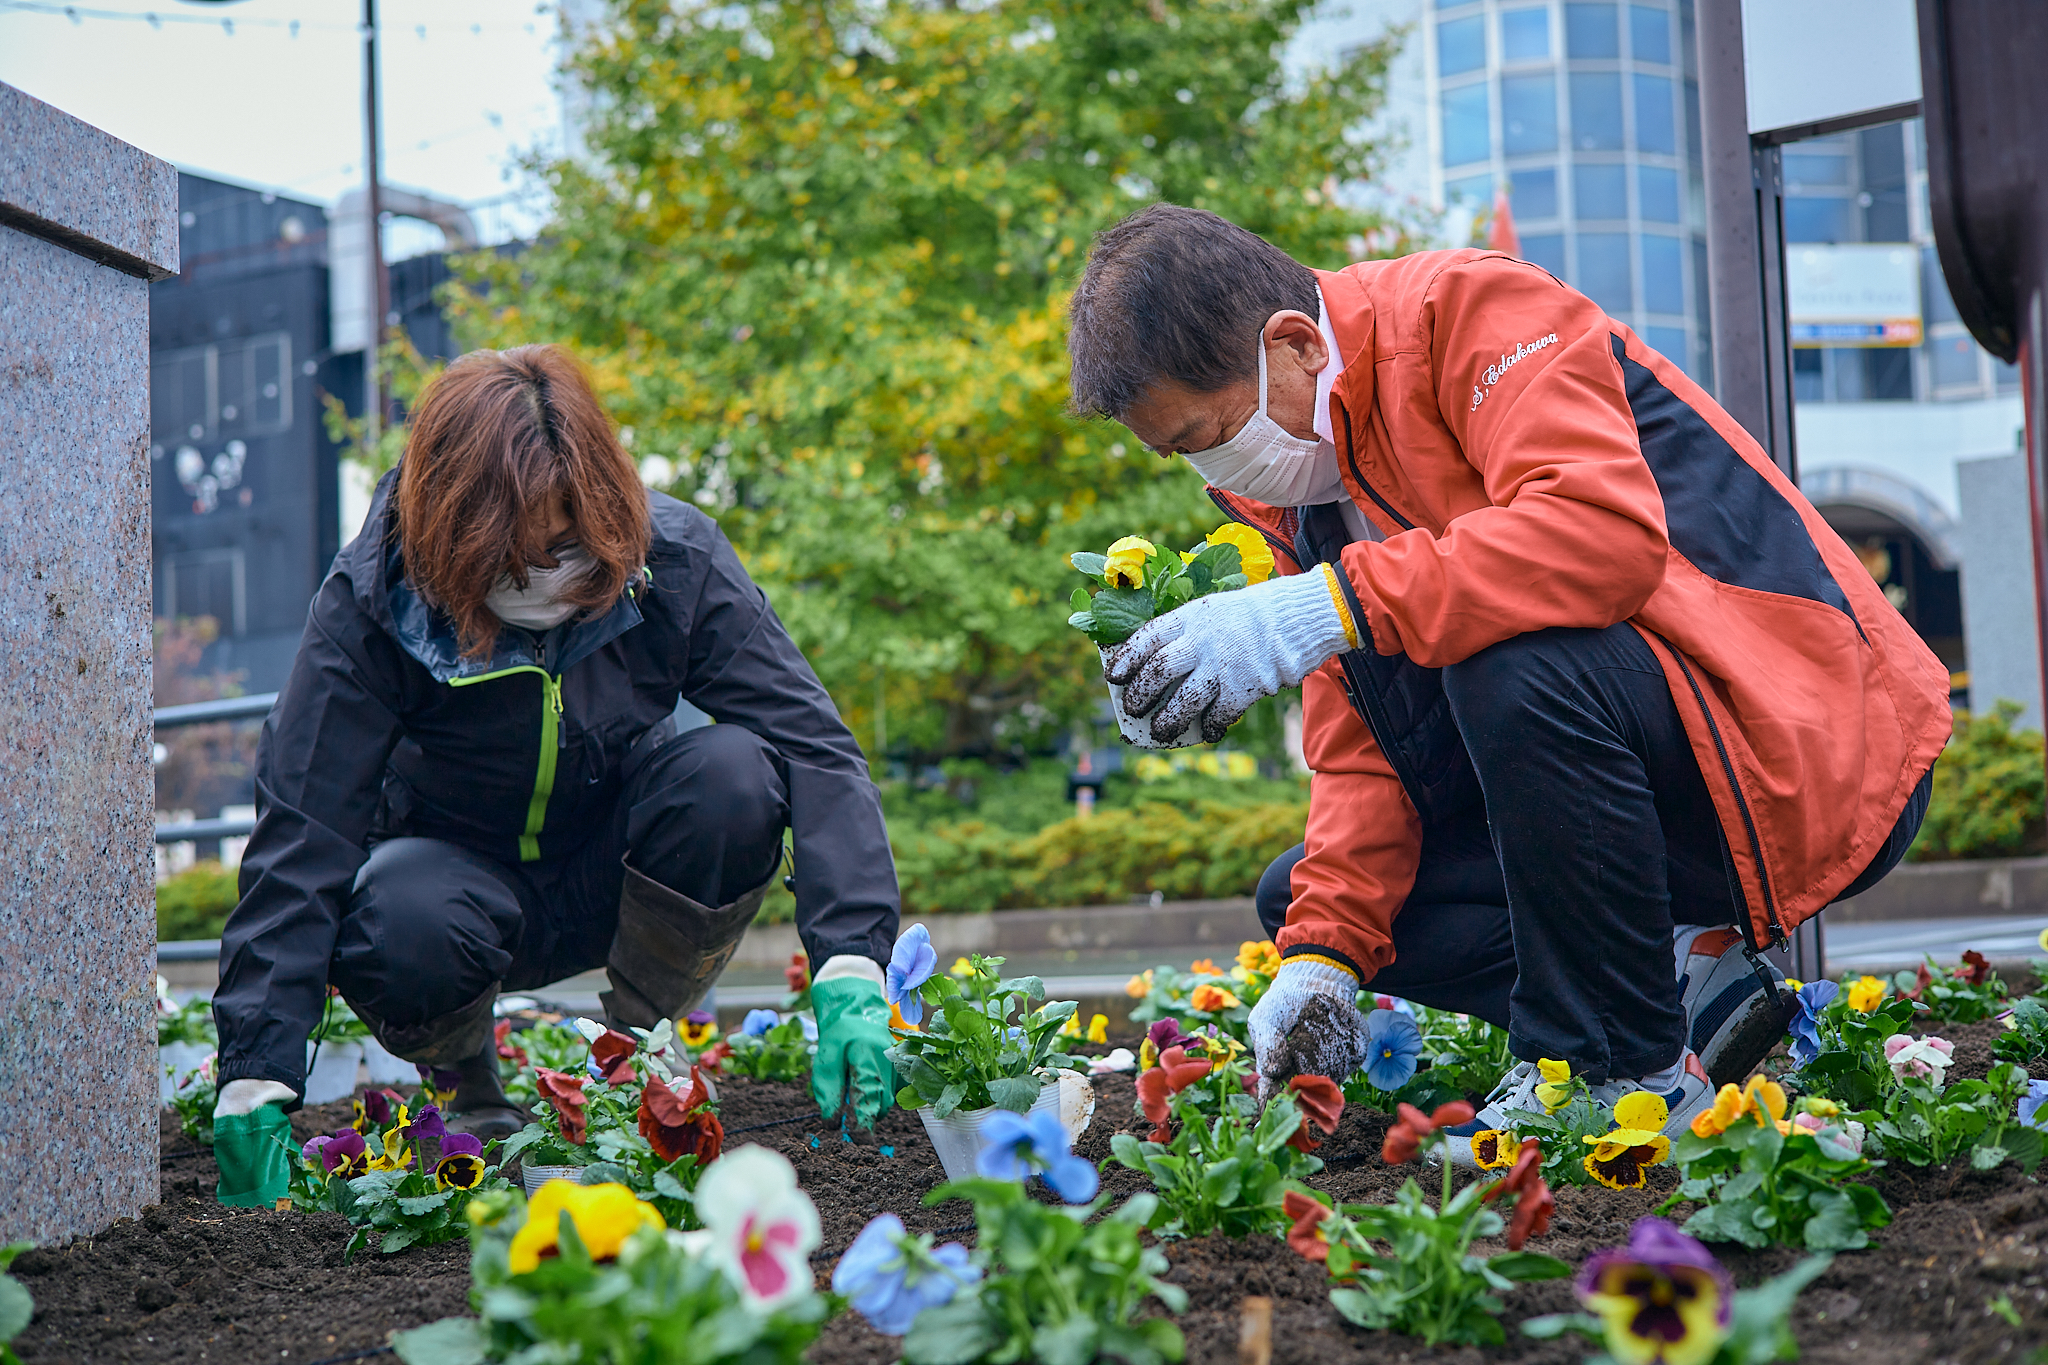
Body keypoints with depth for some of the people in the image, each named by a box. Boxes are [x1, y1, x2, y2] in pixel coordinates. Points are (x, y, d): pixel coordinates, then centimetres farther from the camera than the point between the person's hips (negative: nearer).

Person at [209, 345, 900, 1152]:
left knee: (734, 774, -30)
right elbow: (298, 837, -26)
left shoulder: (674, 561, -21)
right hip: (463, 873, -1)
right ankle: (468, 1088, 0)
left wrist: (851, 968, -38)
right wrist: (257, 1082, -35)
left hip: (616, 876, 2)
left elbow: (815, 751, -24)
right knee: (402, 925, -37)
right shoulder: (370, 603, -24)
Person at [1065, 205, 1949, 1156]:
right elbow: (1362, 747, 6)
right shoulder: (1302, 480, 9)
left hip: (1820, 745, -9)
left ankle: (1629, 1067, -17)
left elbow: (1607, 530, -34)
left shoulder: (1467, 309, -16)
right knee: (1301, 896, 5)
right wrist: (1322, 954, -8)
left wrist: (1317, 611, -37)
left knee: (1514, 668, -36)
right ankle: (1683, 980, 1)